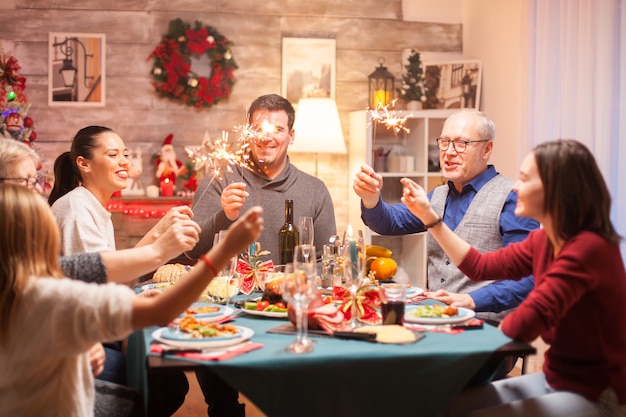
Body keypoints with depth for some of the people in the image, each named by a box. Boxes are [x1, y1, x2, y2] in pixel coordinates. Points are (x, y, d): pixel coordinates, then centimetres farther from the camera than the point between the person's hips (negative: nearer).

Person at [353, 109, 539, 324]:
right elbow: (391, 222, 7)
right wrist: (371, 197, -14)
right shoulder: (438, 196, 18)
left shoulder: (511, 199, -7)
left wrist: (471, 300, -24)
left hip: (485, 324, -7)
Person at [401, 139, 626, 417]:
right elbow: (480, 266, 12)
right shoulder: (543, 241, 2)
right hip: (556, 379, 8)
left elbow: (524, 325, -31)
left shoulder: (588, 248, -26)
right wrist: (428, 215, 11)